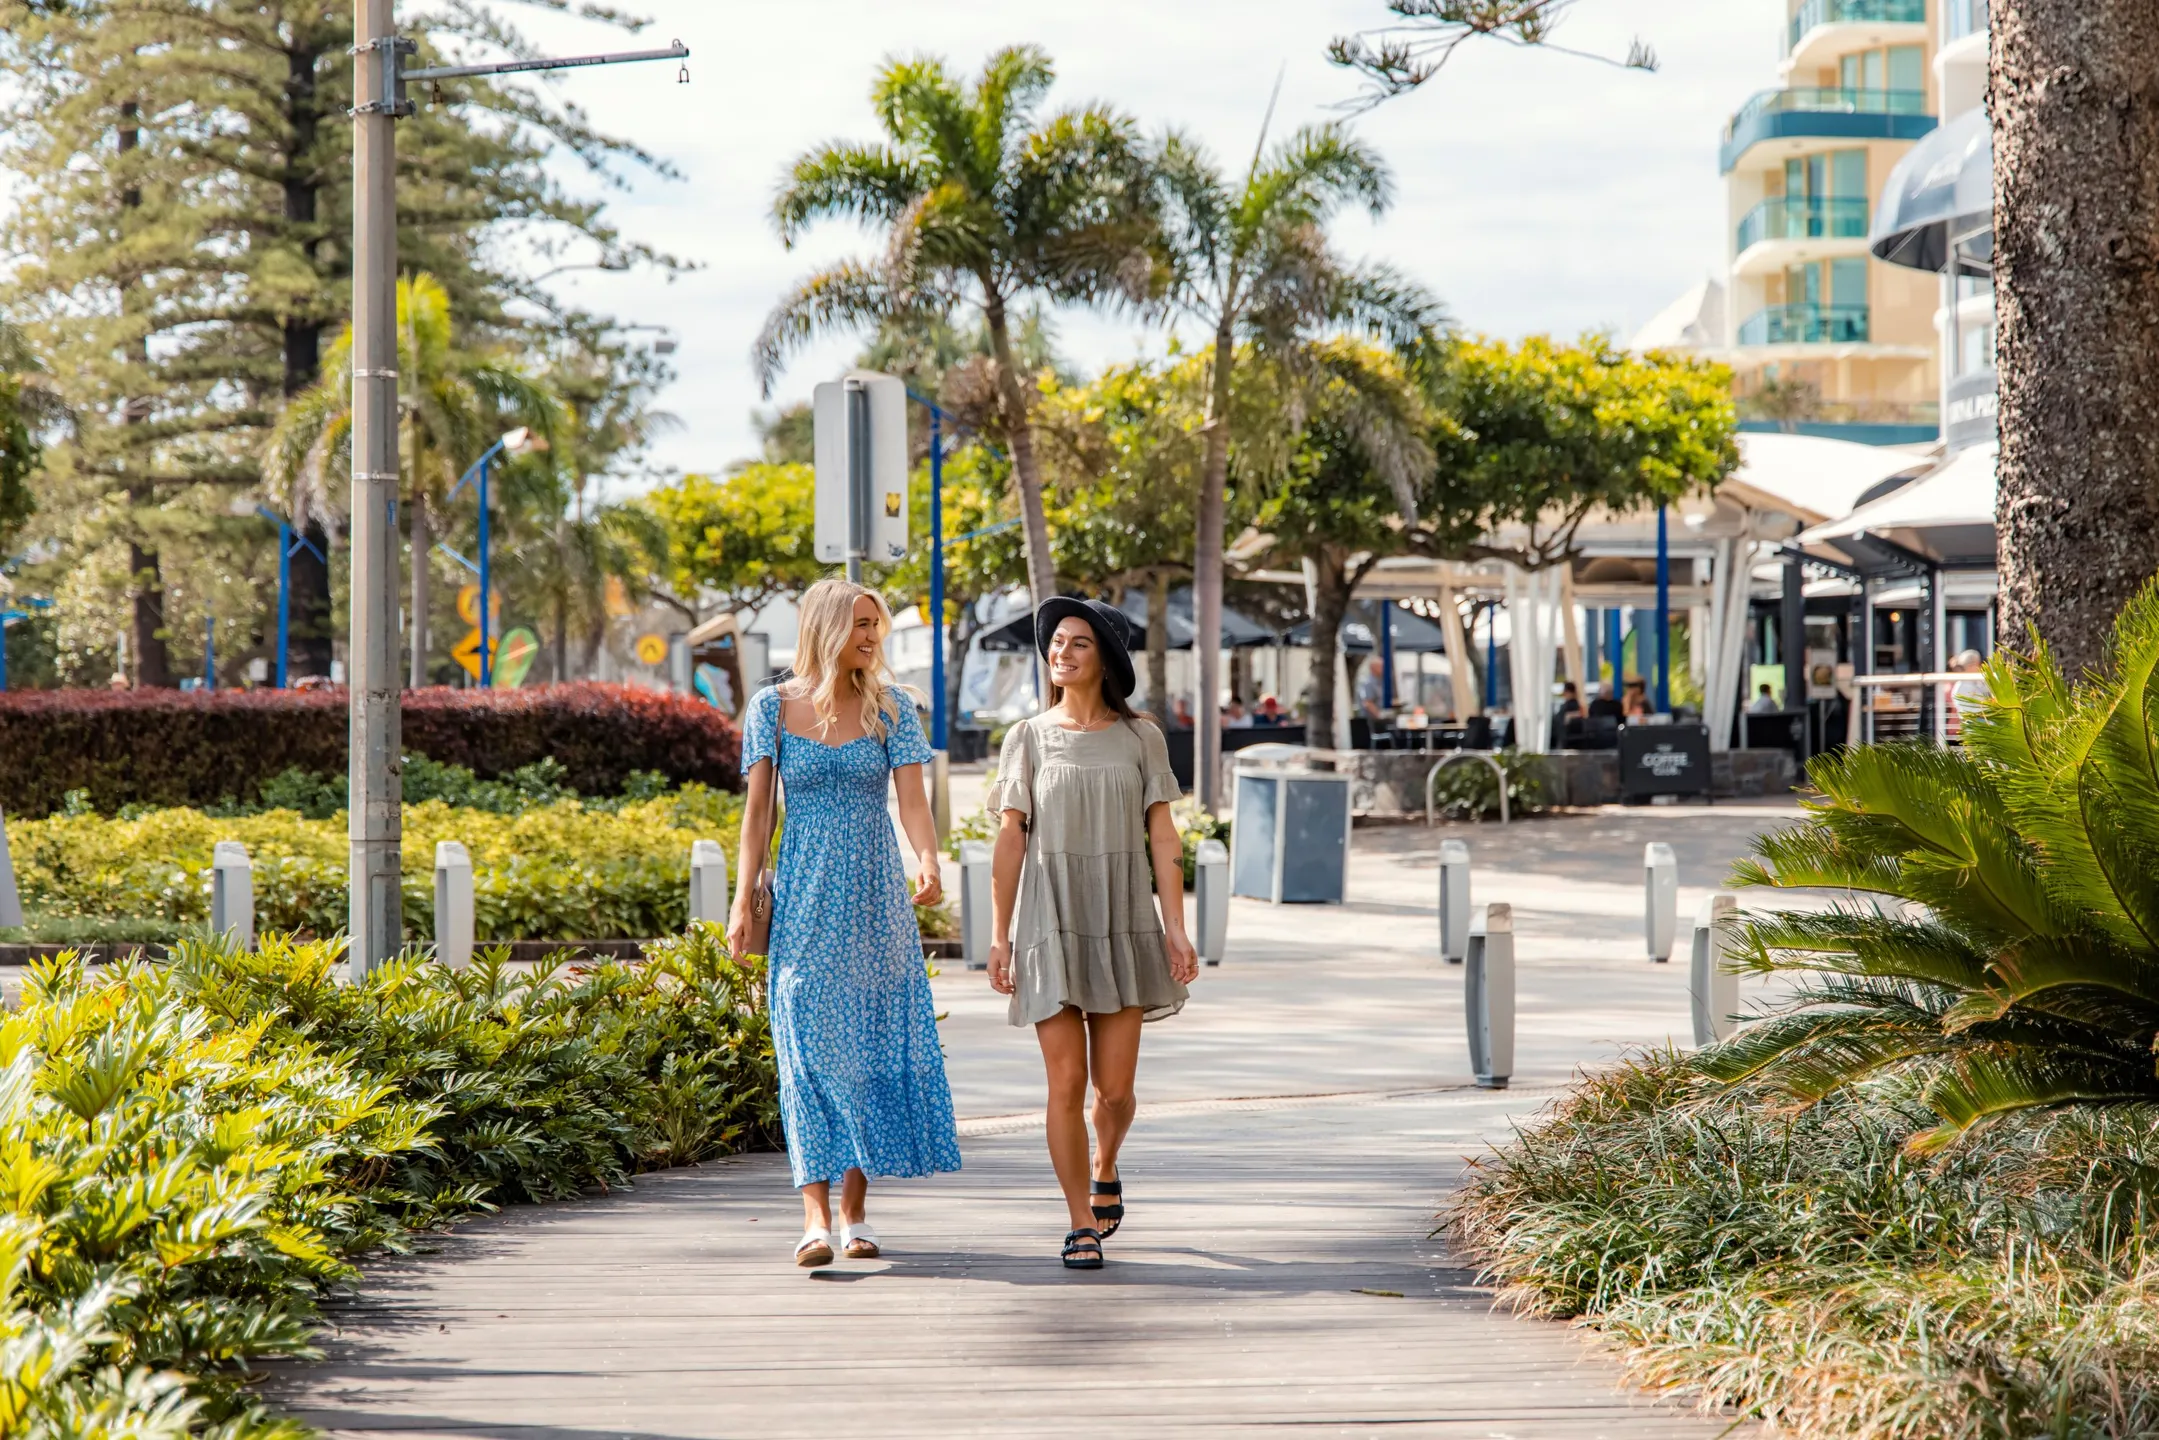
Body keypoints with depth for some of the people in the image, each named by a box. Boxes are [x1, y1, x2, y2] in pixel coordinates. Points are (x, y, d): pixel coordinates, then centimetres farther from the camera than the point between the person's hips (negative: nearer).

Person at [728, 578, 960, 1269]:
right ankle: (816, 1217, -11)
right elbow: (757, 810, 3)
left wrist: (928, 862, -27)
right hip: (804, 900, -1)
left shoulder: (891, 706, 3)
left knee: (873, 1041, 2)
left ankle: (856, 1212, 12)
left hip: (875, 898, 1)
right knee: (809, 1046, -8)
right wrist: (744, 901, -4)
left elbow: (911, 797, -8)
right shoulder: (773, 706, 2)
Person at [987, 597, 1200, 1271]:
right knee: (1066, 1082, -5)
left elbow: (1162, 838, 3)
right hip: (1051, 925, 0)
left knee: (1115, 1086, 2)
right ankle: (1082, 1225, 5)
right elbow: (1009, 841, 2)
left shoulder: (1139, 737, 5)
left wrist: (1176, 928, -5)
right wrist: (999, 936, -3)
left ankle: (1105, 1172, 33)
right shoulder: (1028, 738, 4)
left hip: (1122, 925, 1)